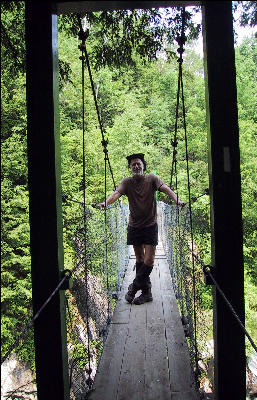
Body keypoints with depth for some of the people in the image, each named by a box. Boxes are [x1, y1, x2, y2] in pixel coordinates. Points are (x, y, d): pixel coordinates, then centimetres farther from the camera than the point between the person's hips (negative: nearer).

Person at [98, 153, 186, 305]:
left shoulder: (152, 178, -3)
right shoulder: (127, 182, 1)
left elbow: (165, 188, -19)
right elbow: (117, 193, -17)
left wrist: (177, 200, -38)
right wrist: (106, 202, -38)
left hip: (150, 225, -2)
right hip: (134, 226, 2)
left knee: (149, 261, -5)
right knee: (139, 259, 9)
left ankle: (134, 287, 14)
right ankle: (146, 292, 22)